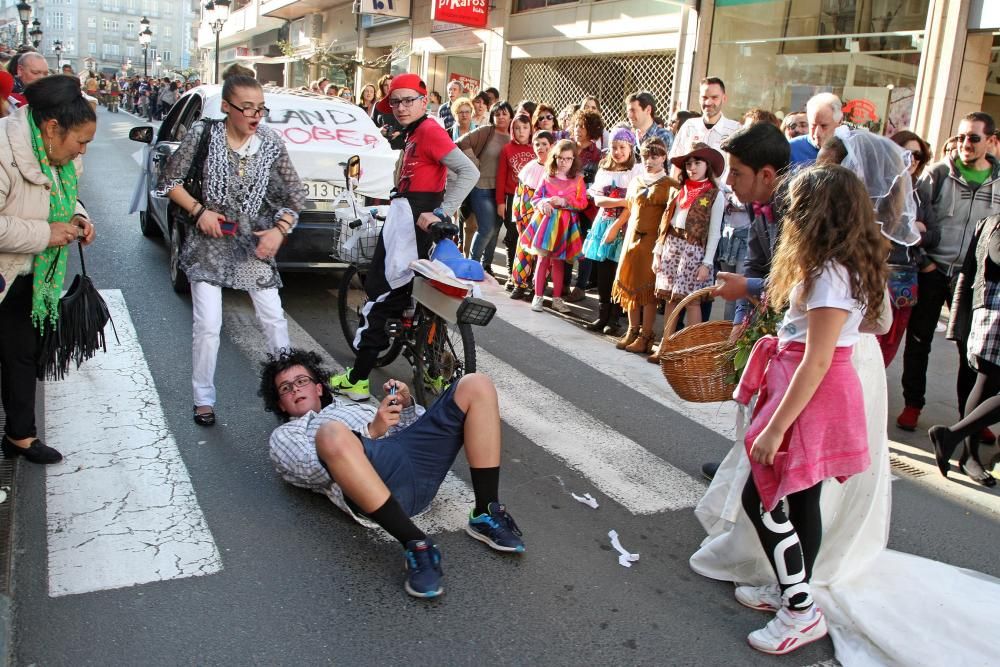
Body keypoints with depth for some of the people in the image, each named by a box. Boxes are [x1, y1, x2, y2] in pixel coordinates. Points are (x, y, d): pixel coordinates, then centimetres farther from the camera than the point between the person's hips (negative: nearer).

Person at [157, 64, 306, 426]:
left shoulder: (271, 143, -5)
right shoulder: (203, 133, -9)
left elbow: (295, 195, 3)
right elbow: (168, 182, -1)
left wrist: (280, 230, -10)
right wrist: (199, 210, -14)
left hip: (254, 243, 2)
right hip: (210, 241, -2)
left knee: (274, 318, 2)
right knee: (207, 325, -4)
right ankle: (204, 399, 12)